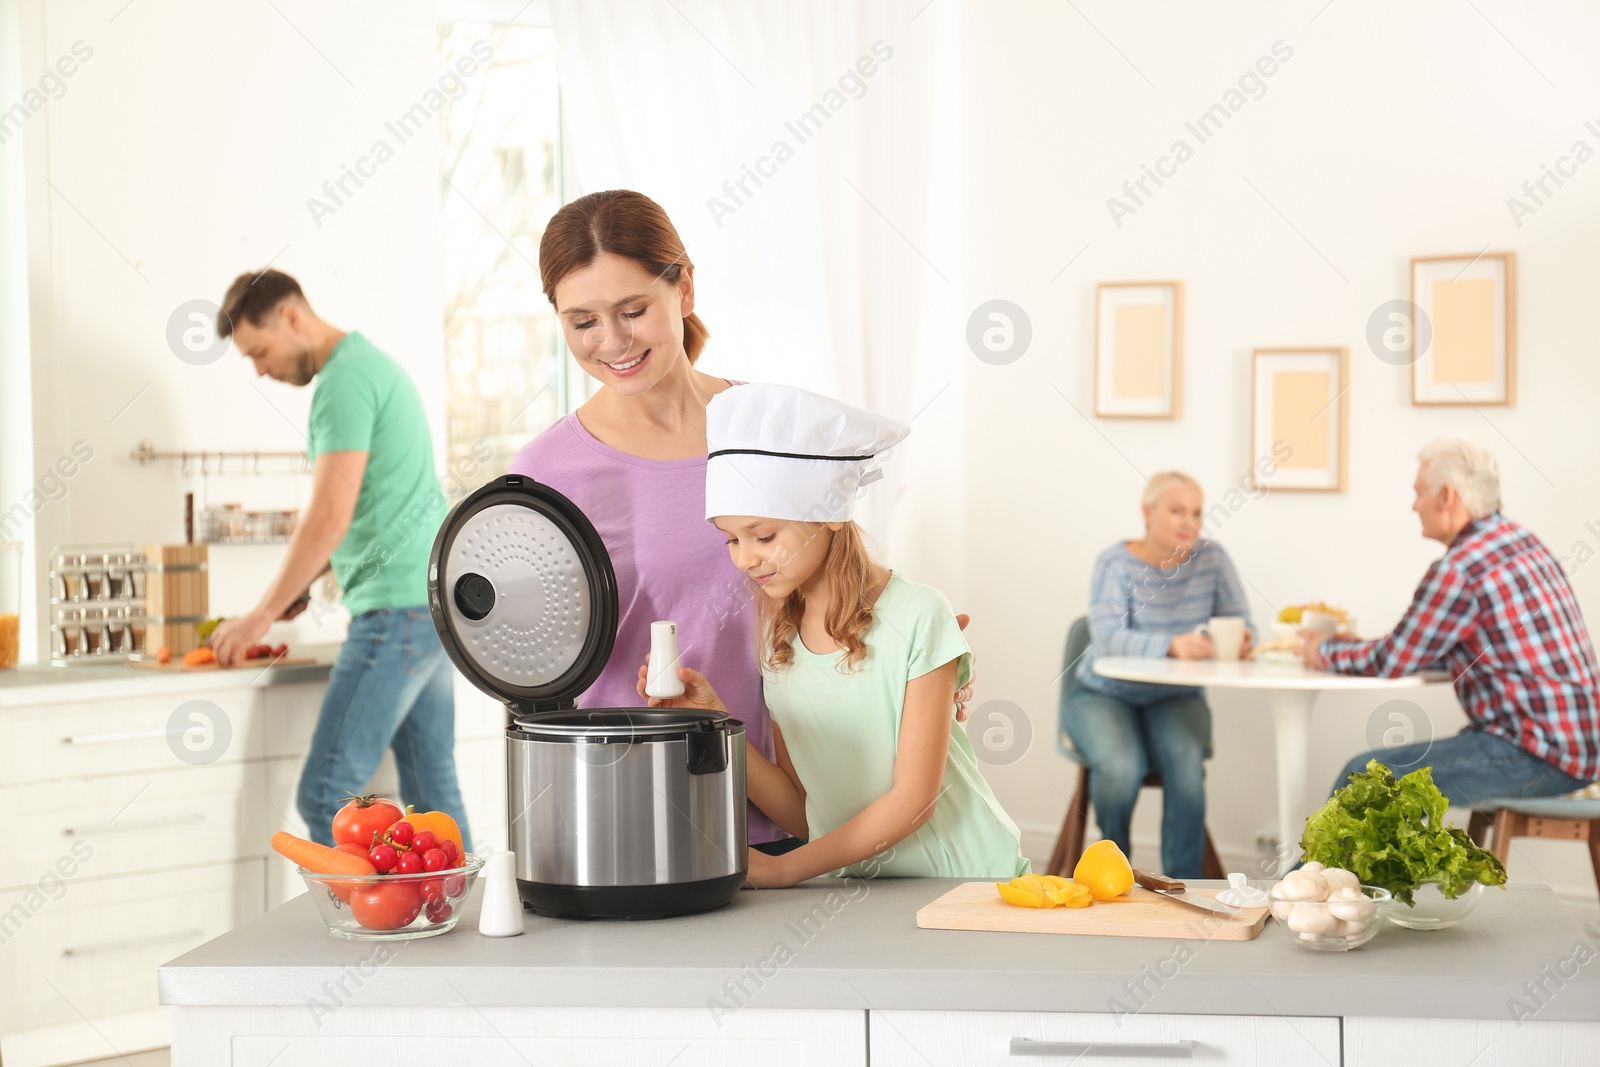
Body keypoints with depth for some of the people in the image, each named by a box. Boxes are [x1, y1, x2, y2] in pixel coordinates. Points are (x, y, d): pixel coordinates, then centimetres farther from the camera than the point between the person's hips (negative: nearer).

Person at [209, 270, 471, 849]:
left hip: (398, 607, -11)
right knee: (433, 794, 10)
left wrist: (261, 616, -11)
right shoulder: (373, 363, 21)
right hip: (435, 603, 11)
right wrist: (301, 584, 17)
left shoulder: (344, 379, -11)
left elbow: (331, 516, -18)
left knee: (325, 795, -10)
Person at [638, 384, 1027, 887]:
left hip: (967, 881, -4)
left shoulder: (915, 616, -11)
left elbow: (912, 799, -11)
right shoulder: (778, 640, 6)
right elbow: (801, 813, 5)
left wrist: (783, 868, -14)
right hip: (853, 888, 4)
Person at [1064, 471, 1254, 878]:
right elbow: (1108, 636, -27)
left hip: (1175, 699, 2)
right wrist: (1172, 645, -44)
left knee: (1185, 761, -31)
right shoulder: (1116, 564, -12)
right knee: (1120, 768, -31)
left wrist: (1241, 642, -34)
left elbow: (1241, 626, -7)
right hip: (1104, 695, -2)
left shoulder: (1212, 559, -2)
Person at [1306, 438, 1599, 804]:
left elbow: (1391, 661, -8)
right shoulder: (1521, 540, 13)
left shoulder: (1460, 569, -17)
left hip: (1536, 757, -10)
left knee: (1363, 780, -8)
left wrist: (1325, 652, 10)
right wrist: (1355, 645, 21)